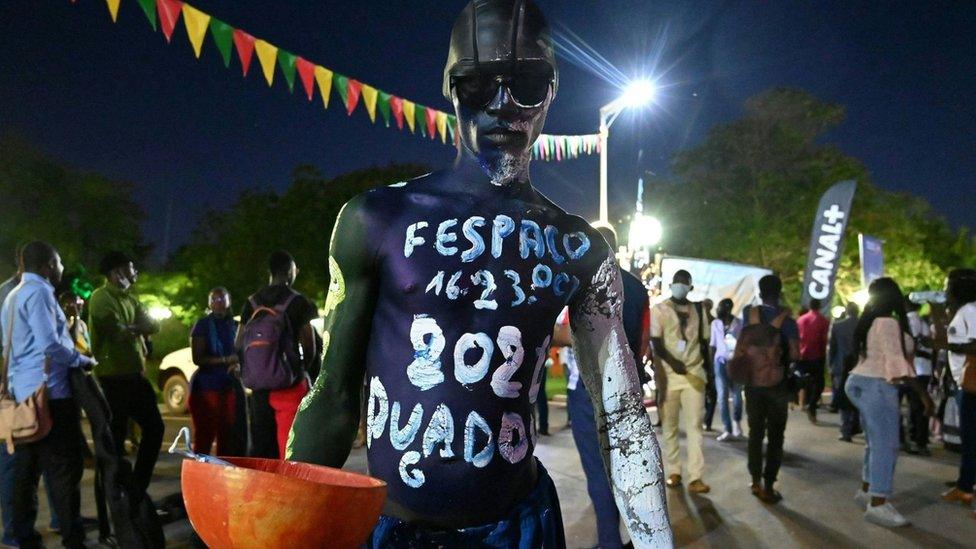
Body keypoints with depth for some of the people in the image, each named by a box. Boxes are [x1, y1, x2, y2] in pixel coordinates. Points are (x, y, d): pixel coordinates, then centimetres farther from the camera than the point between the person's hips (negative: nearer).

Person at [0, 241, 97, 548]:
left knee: (27, 468, 11)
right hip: (48, 392, -10)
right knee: (64, 468, -7)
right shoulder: (39, 292, -11)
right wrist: (83, 361, -5)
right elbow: (50, 344, -18)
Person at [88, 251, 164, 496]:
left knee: (154, 427, 12)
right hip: (115, 377, -9)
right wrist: (137, 328, -2)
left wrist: (130, 328, -12)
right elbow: (117, 331, -21)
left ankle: (137, 487, 22)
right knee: (116, 437, -2)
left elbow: (153, 325, 6)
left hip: (135, 375, 9)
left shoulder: (129, 299, 18)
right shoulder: (101, 297, -10)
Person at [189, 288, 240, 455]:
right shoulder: (202, 326, -1)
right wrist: (225, 360, -18)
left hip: (230, 387, 4)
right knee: (204, 437, -5)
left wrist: (237, 364, -6)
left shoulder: (235, 326, 12)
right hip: (206, 387, -4)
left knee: (228, 437, 8)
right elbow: (197, 358, -10)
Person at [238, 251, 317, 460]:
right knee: (288, 446, -3)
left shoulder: (252, 302, 9)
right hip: (290, 382, -5)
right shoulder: (298, 302, -6)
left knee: (259, 446, 13)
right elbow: (310, 346, -8)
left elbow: (239, 344, 9)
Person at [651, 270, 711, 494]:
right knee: (669, 426, 4)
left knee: (694, 426, -4)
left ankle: (696, 478, -6)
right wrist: (672, 362, -24)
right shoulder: (659, 309, 2)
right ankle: (673, 472, 14)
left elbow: (703, 341, 15)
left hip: (694, 374, 2)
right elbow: (656, 343, -7)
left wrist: (706, 371, 10)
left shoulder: (698, 309, 11)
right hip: (668, 375, -1)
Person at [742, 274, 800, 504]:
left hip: (753, 382, 3)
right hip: (777, 384, -2)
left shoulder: (748, 313, -2)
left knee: (755, 432, 14)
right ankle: (768, 487, 5)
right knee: (775, 436, 5)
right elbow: (795, 355, -14)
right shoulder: (787, 321, -9)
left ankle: (756, 481, 19)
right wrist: (782, 359, 5)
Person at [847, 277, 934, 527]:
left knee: (876, 443, 17)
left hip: (860, 383, 10)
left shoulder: (871, 322, 14)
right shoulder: (889, 323, -14)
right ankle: (877, 504, -10)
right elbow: (897, 363, -20)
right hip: (876, 386, -10)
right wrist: (923, 393, -20)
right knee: (886, 445, -9)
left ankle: (866, 490, 25)